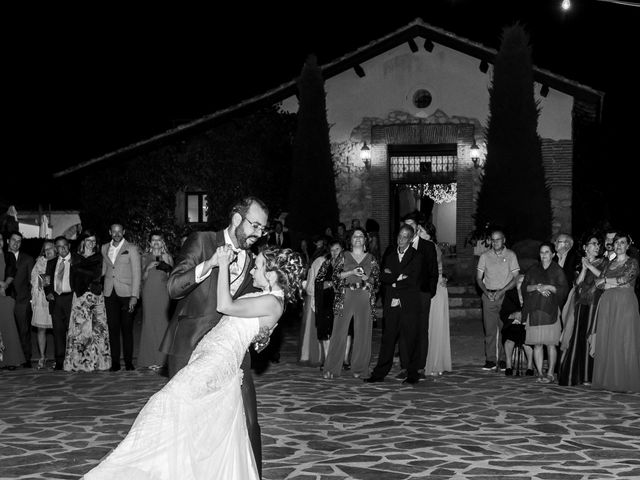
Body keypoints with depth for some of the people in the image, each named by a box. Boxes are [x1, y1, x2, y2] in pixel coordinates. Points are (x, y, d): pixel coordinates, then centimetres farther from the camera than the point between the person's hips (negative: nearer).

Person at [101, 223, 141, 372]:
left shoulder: (132, 249, 0)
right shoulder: (104, 248, 13)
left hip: (125, 293, -3)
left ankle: (128, 362, 4)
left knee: (127, 329, -2)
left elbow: (136, 274, -3)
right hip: (109, 293, 3)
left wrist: (134, 296, -11)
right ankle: (115, 362, 5)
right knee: (113, 328, 1)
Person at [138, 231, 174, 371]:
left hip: (163, 293, 0)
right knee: (149, 323, -3)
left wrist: (167, 264, -10)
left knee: (163, 323, -6)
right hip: (149, 293, 1)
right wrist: (148, 268, -10)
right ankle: (151, 359, -1)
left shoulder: (167, 257, 9)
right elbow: (143, 278, 7)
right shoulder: (145, 257, 11)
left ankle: (163, 359, -1)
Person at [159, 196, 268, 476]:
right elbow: (173, 287, -12)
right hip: (191, 347, -4)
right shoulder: (201, 242, -3)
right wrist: (209, 264, -26)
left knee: (246, 421, 0)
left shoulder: (249, 261, 13)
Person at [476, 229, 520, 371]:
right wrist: (486, 292, -8)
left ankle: (504, 359, 3)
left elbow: (515, 278, -1)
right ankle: (490, 360, 2)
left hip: (506, 295, -1)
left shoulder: (511, 255, 2)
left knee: (504, 329, -3)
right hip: (488, 295, 1)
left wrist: (501, 291, -12)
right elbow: (478, 278, 8)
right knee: (489, 329, -2)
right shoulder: (485, 256, 7)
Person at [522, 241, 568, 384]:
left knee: (550, 343, -5)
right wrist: (537, 287, -8)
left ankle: (550, 373, -1)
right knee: (537, 344, -1)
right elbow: (524, 287, 8)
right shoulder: (533, 270, 15)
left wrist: (548, 287, -12)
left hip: (550, 311, -2)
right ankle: (540, 373, 2)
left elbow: (564, 290, -3)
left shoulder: (557, 270, 6)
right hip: (534, 311, 3)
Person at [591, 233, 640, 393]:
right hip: (607, 304, 5)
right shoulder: (609, 264, 18)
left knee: (624, 340, -7)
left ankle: (624, 381, -5)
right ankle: (607, 379, 2)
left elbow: (625, 279, -11)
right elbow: (599, 283, 7)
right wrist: (618, 283, -6)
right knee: (606, 340, 0)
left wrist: (606, 280, 2)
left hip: (625, 303, -5)